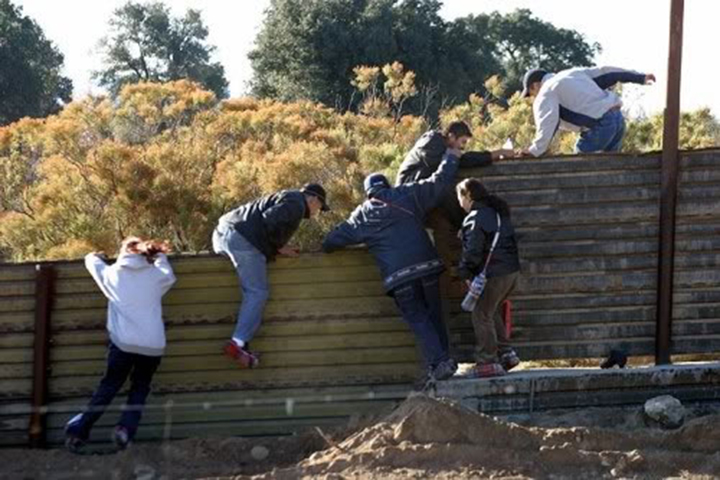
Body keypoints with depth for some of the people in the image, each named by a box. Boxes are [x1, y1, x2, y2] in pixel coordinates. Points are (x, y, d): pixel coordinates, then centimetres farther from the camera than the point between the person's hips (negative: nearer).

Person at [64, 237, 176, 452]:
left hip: (123, 343, 0)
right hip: (153, 345, 0)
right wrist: (159, 255, 45)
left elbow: (92, 260, 27)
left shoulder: (113, 273, 8)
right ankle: (127, 427, -4)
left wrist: (94, 256, 49)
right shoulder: (157, 275, 9)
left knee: (109, 385, 13)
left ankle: (79, 429, 2)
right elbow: (169, 276, 32)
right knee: (140, 387, 19)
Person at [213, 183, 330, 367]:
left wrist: (279, 247, 18)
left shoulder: (285, 198, 32)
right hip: (243, 239, -10)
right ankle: (238, 343, -23)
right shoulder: (296, 203, -1)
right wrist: (279, 246, -3)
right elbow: (270, 221, -16)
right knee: (257, 292, -11)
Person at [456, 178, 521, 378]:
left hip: (493, 275, -9)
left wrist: (465, 272, -4)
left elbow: (472, 251, -18)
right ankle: (506, 353, 21)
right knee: (492, 313, 23)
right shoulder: (498, 213, 15)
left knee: (482, 315, 2)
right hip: (512, 271, 9)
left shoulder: (475, 219, -14)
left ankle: (488, 362, 3)